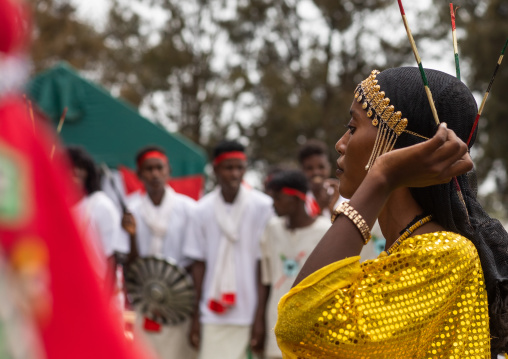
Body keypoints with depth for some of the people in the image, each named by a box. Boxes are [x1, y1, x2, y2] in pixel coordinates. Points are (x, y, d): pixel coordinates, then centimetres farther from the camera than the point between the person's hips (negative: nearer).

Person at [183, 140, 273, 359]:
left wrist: (261, 318, -7)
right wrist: (196, 316, 5)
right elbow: (199, 264, 8)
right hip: (213, 317, 2)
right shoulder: (203, 210, 5)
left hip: (249, 316, -2)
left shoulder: (262, 206, -3)